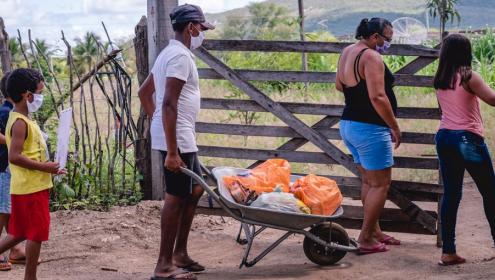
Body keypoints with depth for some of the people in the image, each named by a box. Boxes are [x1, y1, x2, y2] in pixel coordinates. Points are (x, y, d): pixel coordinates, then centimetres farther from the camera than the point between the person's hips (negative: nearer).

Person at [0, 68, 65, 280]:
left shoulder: (22, 120, 14)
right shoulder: (20, 123, -16)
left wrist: (48, 167, 13)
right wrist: (44, 167, -20)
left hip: (29, 187, 10)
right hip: (32, 188, -10)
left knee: (20, 233, 16)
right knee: (36, 233, -2)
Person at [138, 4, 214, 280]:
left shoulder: (169, 53, 15)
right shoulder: (181, 56, -17)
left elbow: (144, 92, 24)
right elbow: (169, 104, -24)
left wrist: (157, 123, 23)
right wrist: (172, 152, -26)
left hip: (181, 136, 10)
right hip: (178, 137, -10)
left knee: (195, 189, 18)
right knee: (176, 197, -4)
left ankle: (180, 253, 22)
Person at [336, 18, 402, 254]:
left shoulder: (348, 52, 10)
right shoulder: (371, 57, -18)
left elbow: (339, 85, 26)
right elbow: (378, 97, -25)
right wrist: (395, 128, -17)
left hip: (349, 125, 10)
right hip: (370, 128, -10)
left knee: (368, 181, 18)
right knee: (380, 184, -2)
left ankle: (374, 231, 25)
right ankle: (365, 239, -2)